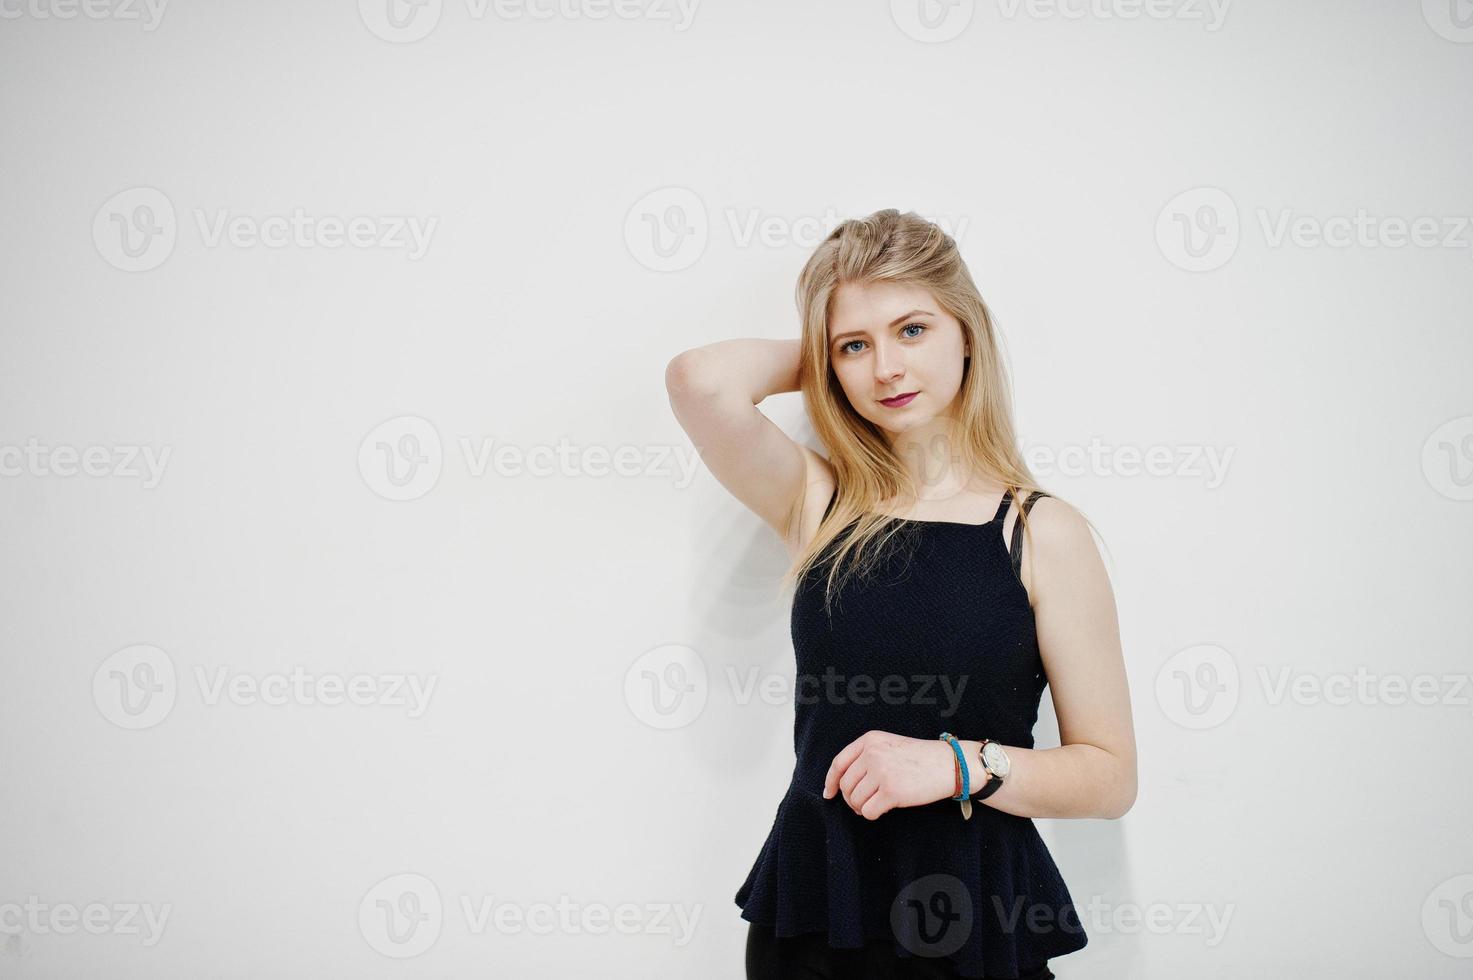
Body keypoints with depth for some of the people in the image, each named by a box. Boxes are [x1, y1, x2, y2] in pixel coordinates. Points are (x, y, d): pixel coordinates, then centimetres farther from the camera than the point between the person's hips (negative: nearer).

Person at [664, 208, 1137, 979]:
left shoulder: (1042, 533, -5)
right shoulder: (820, 503, 0)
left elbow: (1110, 776, -4)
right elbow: (699, 378, -18)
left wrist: (959, 764, -19)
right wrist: (820, 354, -1)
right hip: (808, 910, 2)